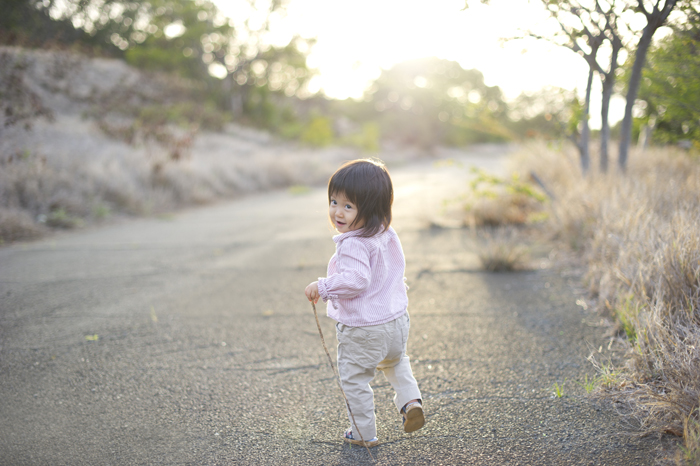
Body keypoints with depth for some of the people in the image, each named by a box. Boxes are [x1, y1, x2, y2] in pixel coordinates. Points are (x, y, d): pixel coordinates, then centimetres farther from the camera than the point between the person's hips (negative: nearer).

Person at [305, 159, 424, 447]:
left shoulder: (353, 245, -26)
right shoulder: (388, 235, 2)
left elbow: (355, 280, -36)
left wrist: (322, 287, -26)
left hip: (363, 330, -8)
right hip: (397, 319, 9)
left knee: (354, 379, 13)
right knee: (395, 362, 37)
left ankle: (364, 432, 25)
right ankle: (410, 400, 20)